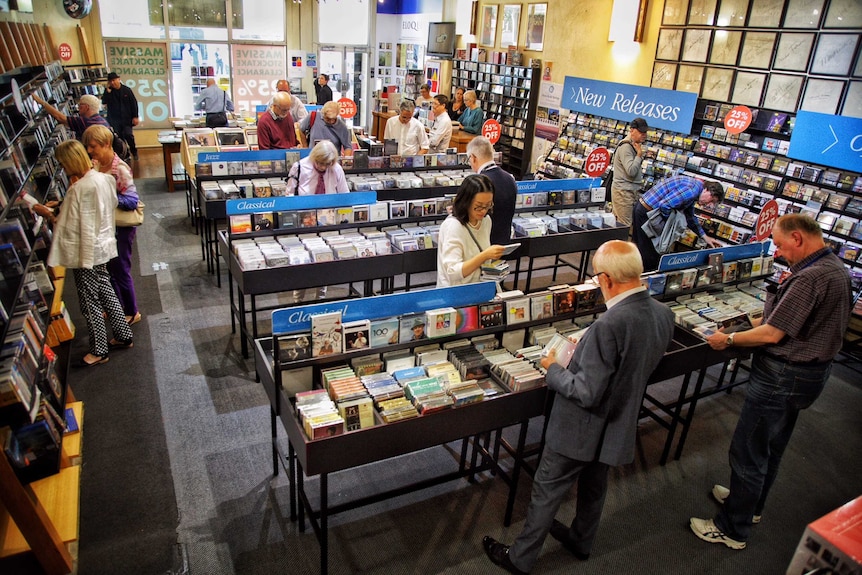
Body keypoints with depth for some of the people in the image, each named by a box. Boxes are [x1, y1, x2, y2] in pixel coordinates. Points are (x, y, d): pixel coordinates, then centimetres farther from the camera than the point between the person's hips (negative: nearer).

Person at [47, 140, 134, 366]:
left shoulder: (81, 188, -22)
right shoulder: (104, 179, 1)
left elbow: (86, 228, -22)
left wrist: (85, 260, -17)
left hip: (87, 252, -8)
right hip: (103, 247, 8)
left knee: (90, 301, 4)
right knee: (105, 291, 20)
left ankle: (99, 351, 16)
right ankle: (124, 335, 30)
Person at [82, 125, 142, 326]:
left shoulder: (120, 169, -21)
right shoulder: (94, 165, 0)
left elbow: (132, 201, -25)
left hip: (121, 228, -7)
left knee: (120, 270, 6)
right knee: (108, 269, 19)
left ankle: (132, 313, 23)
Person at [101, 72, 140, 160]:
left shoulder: (127, 90, -1)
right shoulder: (108, 91, 4)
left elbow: (134, 103, 0)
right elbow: (104, 102, -8)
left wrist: (135, 117, -6)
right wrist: (107, 91, -16)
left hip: (127, 118, -2)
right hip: (114, 119, 2)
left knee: (128, 135, -12)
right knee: (119, 138, 3)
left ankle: (133, 151, 12)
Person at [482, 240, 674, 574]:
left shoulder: (609, 325, -35)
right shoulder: (664, 315, -9)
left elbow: (587, 393, -30)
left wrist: (553, 370, -14)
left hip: (580, 430, -7)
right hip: (618, 428, 8)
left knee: (547, 494, 13)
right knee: (594, 487, 30)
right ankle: (581, 542, 54)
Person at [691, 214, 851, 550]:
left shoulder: (809, 278, -26)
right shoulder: (836, 269, 7)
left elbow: (772, 335, -25)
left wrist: (729, 340, -12)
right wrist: (767, 319, 11)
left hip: (783, 375, -10)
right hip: (812, 369, 10)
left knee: (747, 451, 2)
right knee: (772, 447, 25)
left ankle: (733, 529, 15)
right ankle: (751, 504, 43)